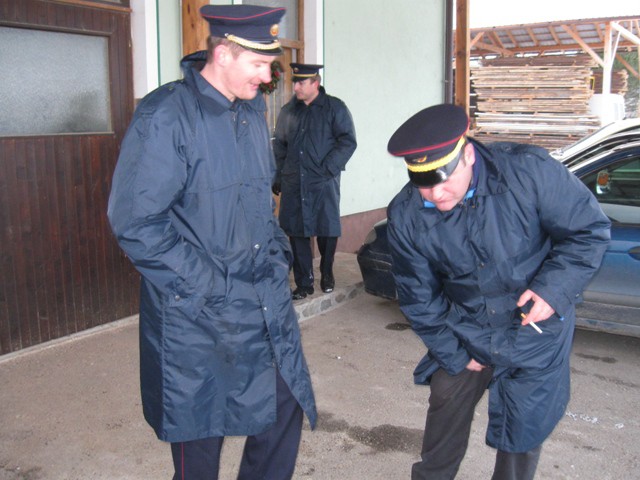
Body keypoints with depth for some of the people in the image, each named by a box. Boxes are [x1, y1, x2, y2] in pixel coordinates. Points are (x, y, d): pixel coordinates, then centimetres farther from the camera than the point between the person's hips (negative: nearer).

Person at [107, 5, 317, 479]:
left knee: (286, 405, 12)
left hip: (267, 302, 7)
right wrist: (209, 288, -18)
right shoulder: (165, 116, -15)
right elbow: (135, 222, -19)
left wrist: (278, 255, 8)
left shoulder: (253, 111, 9)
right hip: (197, 315, -6)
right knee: (200, 439, 10)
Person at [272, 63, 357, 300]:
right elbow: (279, 146, 16)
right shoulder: (288, 111, 12)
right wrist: (278, 178, 9)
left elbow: (348, 142, -5)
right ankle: (304, 282, 15)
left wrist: (327, 168, -12)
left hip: (324, 183, -3)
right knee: (296, 232, 4)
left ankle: (327, 275, 26)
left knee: (327, 231, 3)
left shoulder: (335, 108, 0)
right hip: (293, 184, 4)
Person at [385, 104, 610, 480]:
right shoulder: (405, 215, -16)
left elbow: (590, 231, -12)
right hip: (463, 331, 3)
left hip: (535, 331, -2)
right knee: (446, 410, 17)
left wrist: (554, 289, -24)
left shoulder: (528, 170, -25)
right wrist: (453, 355, 0)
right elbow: (418, 296, -3)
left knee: (522, 432, 8)